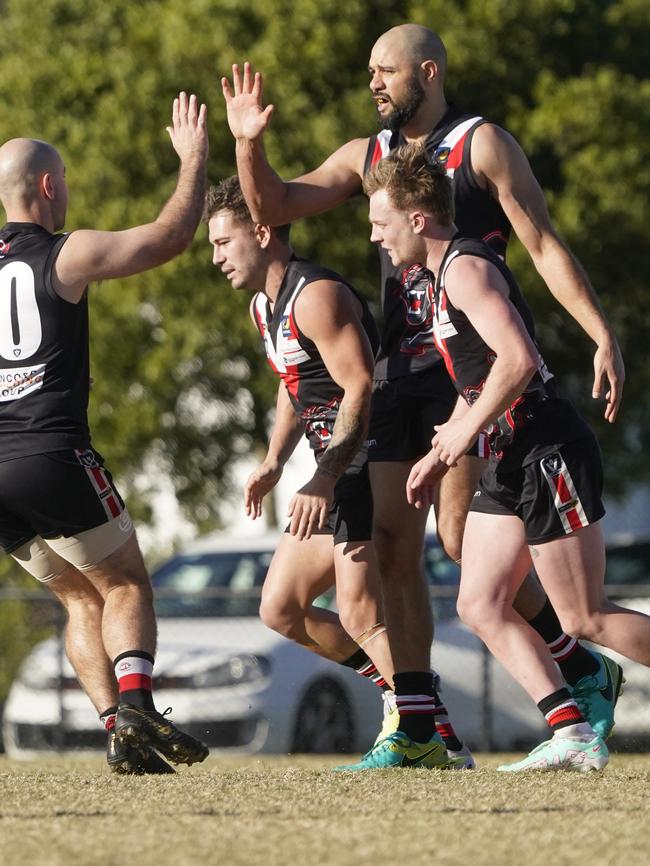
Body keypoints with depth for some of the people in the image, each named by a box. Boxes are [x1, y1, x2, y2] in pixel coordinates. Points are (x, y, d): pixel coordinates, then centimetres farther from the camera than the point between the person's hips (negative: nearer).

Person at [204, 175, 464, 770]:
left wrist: (325, 480, -29)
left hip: (370, 468, -11)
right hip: (334, 480, 11)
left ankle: (419, 740, -14)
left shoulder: (316, 296, -16)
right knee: (280, 609, 10)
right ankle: (402, 692, 16)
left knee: (359, 614, -19)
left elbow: (361, 388, -23)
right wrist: (274, 463, 14)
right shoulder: (264, 307, 16)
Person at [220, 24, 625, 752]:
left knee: (462, 538, -15)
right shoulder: (367, 155, 15)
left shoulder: (481, 145, -3)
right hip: (398, 369, 7)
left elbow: (545, 247, -7)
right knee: (391, 549, 1)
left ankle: (585, 673, 0)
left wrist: (603, 337, -15)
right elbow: (274, 208, 12)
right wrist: (249, 145, -6)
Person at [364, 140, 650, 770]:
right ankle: (572, 735, 0)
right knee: (480, 606, 3)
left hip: (547, 452, -10)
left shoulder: (466, 268, -14)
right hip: (511, 459, 10)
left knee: (584, 619, -8)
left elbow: (518, 359, -26)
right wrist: (440, 454, 21)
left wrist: (468, 430, -16)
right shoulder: (440, 275, 18)